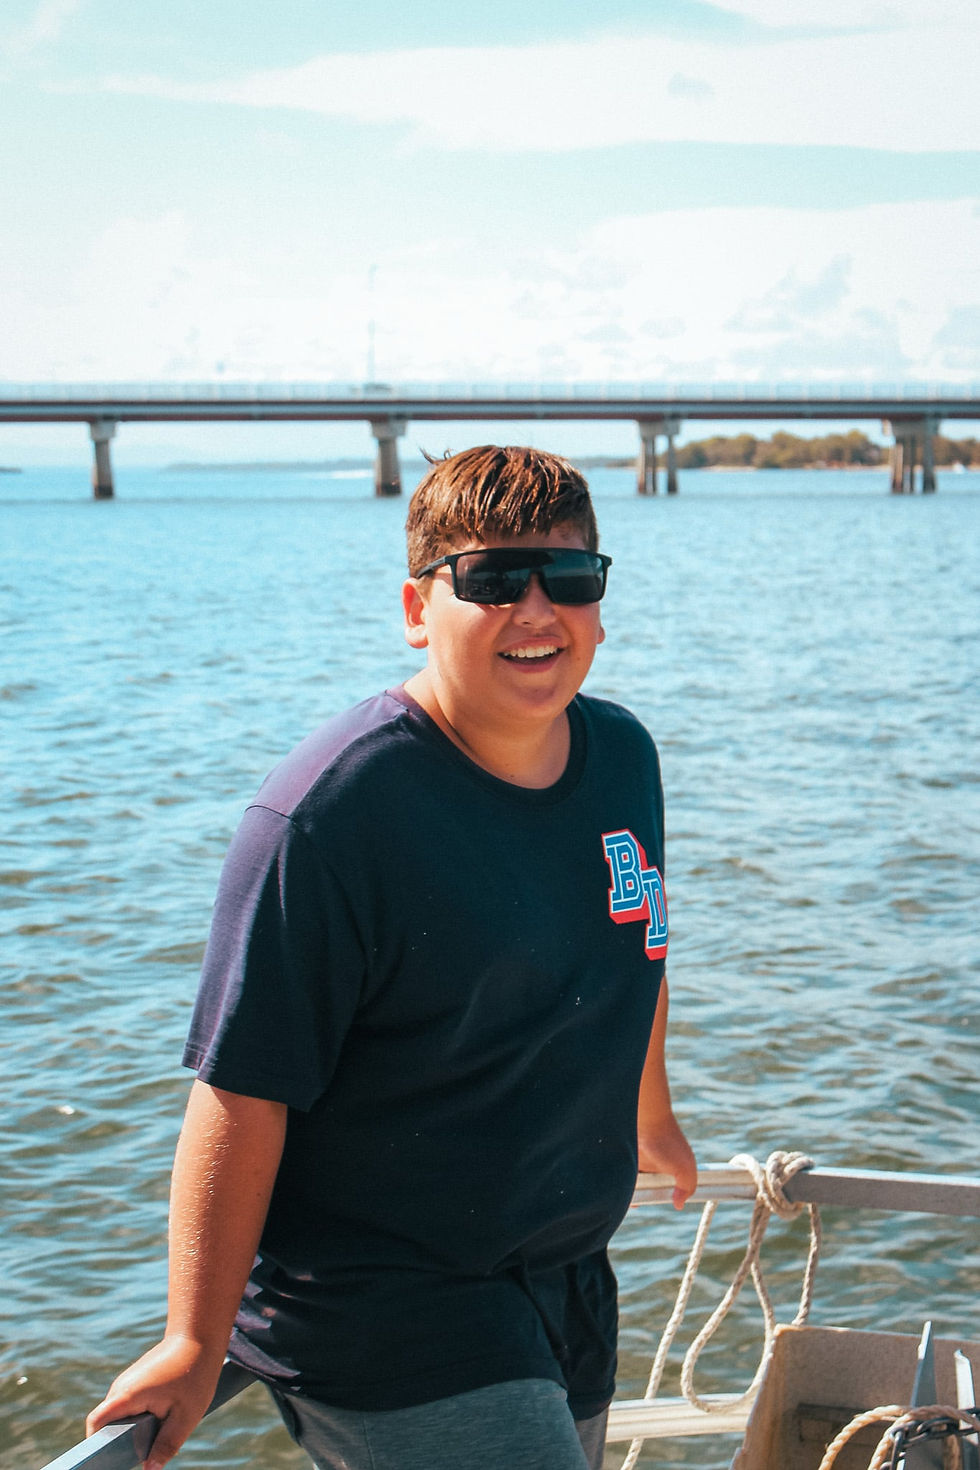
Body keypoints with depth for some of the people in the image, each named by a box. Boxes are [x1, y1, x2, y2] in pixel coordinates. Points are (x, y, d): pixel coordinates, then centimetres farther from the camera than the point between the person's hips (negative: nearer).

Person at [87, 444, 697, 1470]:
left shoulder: (624, 759, 1)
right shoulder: (328, 816, -22)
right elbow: (242, 1092, -21)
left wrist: (650, 1118, 31)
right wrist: (195, 1343, -17)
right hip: (377, 1312, -7)